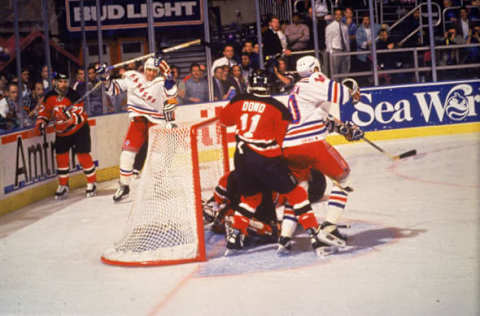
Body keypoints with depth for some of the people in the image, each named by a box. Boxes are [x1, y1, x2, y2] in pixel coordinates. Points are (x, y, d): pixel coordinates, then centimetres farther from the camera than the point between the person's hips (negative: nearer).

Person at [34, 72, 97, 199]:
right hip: (61, 132, 4)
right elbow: (44, 110, 8)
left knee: (83, 156, -6)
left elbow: (81, 116, -27)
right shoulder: (50, 97, -6)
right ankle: (63, 186, 14)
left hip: (79, 130, -4)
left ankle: (92, 183, 9)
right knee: (61, 157, 1)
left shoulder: (74, 96, -21)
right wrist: (40, 123, -8)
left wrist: (72, 117, -47)